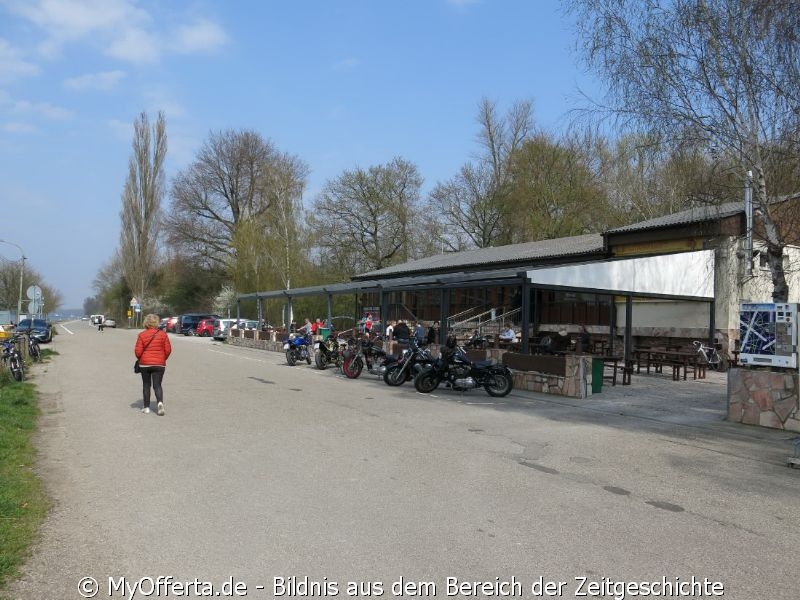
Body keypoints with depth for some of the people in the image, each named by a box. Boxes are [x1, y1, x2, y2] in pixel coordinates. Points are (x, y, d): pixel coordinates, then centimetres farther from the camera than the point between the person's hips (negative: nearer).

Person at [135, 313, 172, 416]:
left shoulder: (141, 335, -5)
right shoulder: (163, 334, -3)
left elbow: (138, 351, -7)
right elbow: (168, 350, -3)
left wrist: (141, 359, 13)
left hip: (144, 364, 0)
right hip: (159, 364, 0)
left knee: (146, 385, 13)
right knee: (157, 385, 3)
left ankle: (146, 407, 16)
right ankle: (160, 402, -22)